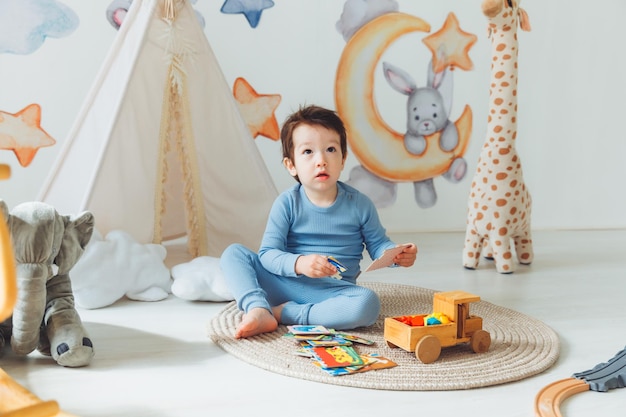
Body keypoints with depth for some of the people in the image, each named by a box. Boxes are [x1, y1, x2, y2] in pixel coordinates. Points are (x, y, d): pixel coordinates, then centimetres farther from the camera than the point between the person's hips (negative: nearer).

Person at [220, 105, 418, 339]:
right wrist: (298, 263, -27)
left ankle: (286, 314, -22)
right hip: (283, 283, 1)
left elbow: (377, 245, 9)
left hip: (331, 292, 0)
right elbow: (268, 253, -7)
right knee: (234, 253, -11)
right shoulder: (287, 203, -4)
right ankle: (258, 310, -31)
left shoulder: (359, 204, -1)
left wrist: (397, 254, -14)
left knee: (368, 303, -32)